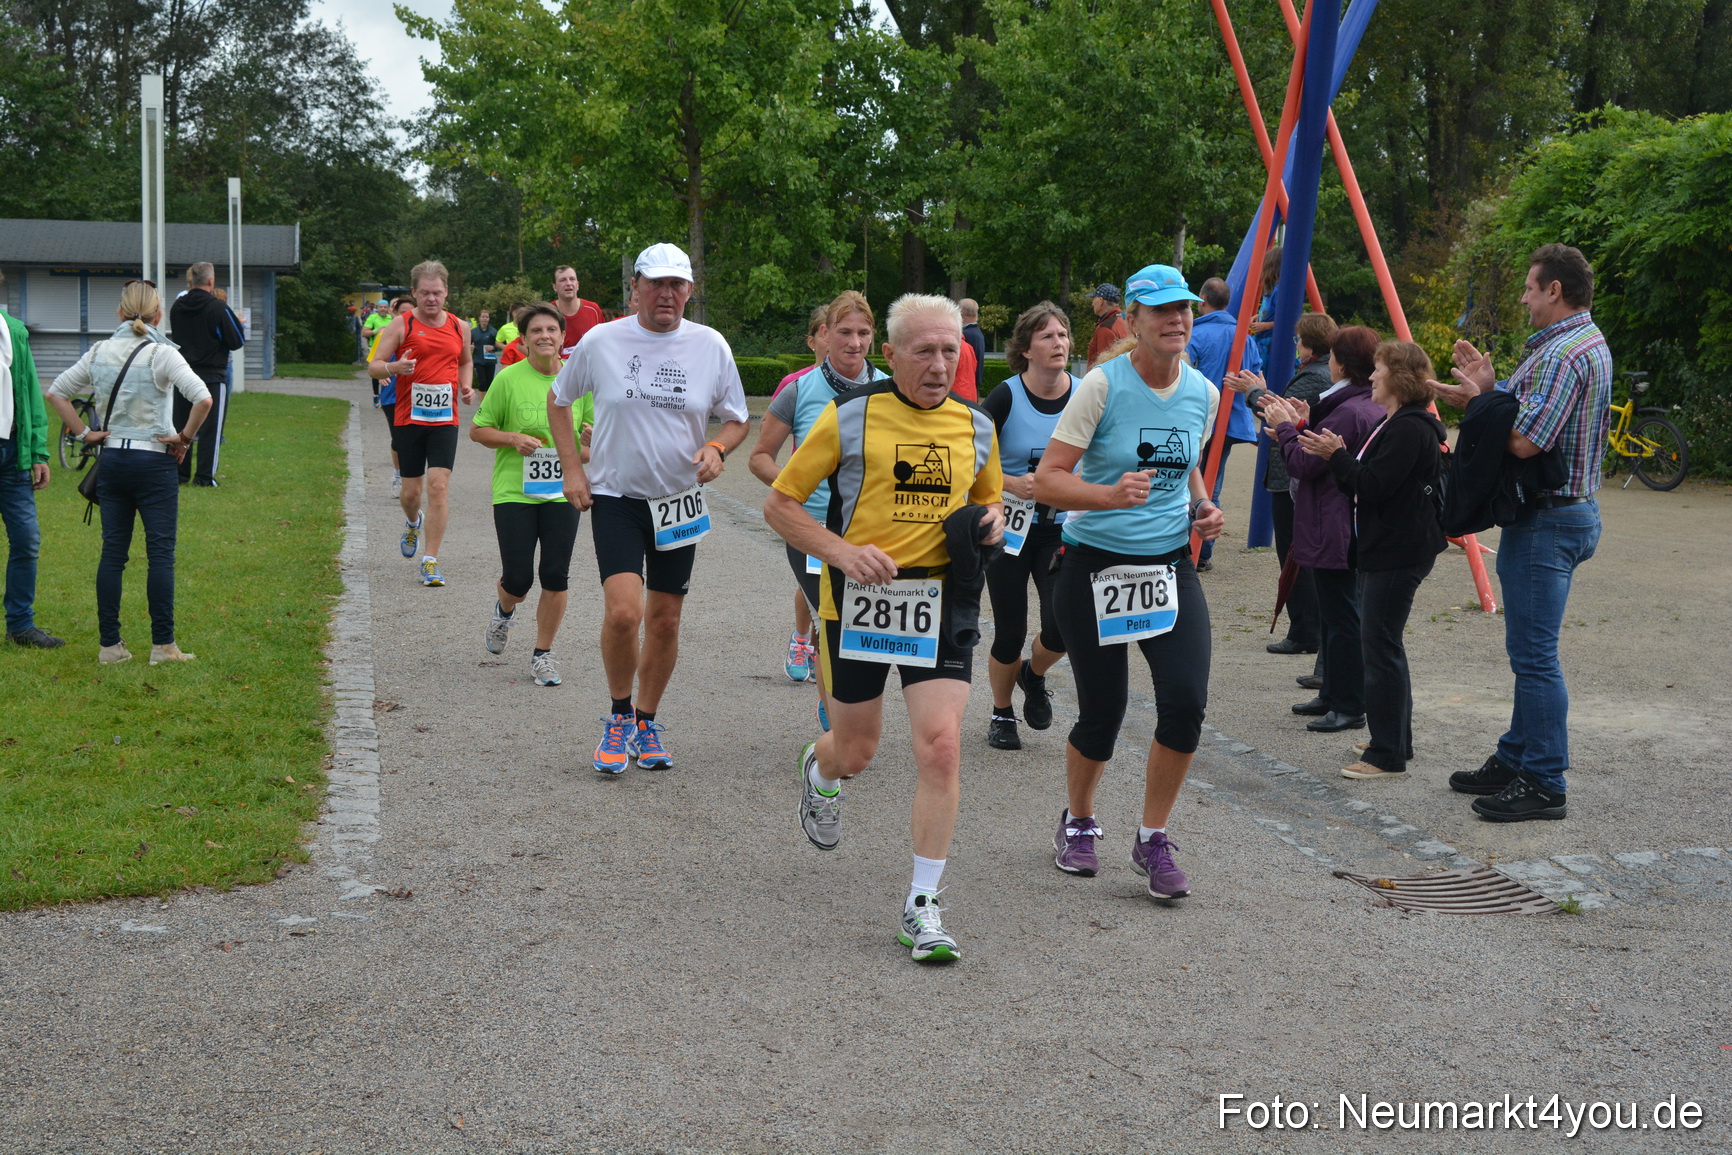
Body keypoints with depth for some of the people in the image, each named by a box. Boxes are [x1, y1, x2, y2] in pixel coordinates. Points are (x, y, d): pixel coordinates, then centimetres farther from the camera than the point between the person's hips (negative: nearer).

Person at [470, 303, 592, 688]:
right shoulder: (508, 379, -4)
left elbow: (589, 428, 16)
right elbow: (477, 430, 2)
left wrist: (591, 437, -7)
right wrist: (513, 439, -15)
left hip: (563, 492, 2)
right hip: (514, 492, -2)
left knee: (556, 577, -2)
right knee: (518, 578, -4)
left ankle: (542, 655, 14)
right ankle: (504, 611, 34)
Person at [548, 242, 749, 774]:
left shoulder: (711, 345, -1)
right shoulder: (601, 341, -5)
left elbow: (737, 421, 8)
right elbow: (558, 400, 11)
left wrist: (716, 449, -14)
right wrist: (572, 470, 2)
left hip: (679, 502, 2)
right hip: (615, 497, -2)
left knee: (665, 621, 8)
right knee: (623, 612, -18)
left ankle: (645, 723, 28)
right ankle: (619, 716, 6)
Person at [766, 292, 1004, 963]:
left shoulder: (975, 426, 7)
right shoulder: (850, 417, -5)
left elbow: (987, 499, 25)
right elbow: (779, 504, -1)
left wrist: (990, 524, 1)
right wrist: (844, 552, -15)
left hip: (941, 600, 2)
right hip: (859, 599, -2)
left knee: (940, 745, -12)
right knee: (855, 752, 10)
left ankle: (922, 907, 0)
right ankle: (819, 771, 51)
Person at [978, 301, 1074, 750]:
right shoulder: (1005, 397, -11)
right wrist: (1011, 483, -22)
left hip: (1062, 529, 2)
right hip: (1010, 527, -2)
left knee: (1063, 625, -13)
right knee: (1010, 633, 2)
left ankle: (1034, 677, 23)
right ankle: (1002, 714, 29)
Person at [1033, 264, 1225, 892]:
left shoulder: (1203, 393, 4)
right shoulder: (1102, 385, -12)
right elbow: (1046, 480, -16)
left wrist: (1202, 507, 4)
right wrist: (1111, 495, -33)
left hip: (1171, 566, 4)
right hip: (1095, 567, -4)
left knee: (1186, 702, -11)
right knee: (1102, 713, 2)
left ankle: (1153, 841, 9)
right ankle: (1078, 824, 32)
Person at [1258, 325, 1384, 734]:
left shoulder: (1346, 412, -21)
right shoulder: (1374, 407, 12)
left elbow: (1303, 464, -18)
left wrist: (1286, 427, -4)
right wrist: (1304, 425, 10)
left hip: (1333, 530, -11)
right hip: (1349, 528, 11)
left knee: (1341, 616, -5)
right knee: (1334, 613, 18)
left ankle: (1350, 707, 0)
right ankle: (1333, 695, 27)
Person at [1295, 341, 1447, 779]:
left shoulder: (1410, 428, -17)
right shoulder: (1397, 423, 17)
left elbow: (1373, 487, -22)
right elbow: (1366, 484, 17)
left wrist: (1337, 455, -13)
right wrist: (1336, 456, 5)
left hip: (1400, 553, -11)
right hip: (1385, 548, 11)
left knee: (1380, 645, -8)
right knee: (1382, 644, 16)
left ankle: (1388, 755, -4)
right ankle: (1395, 742, 25)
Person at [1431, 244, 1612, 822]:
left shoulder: (1563, 352, -19)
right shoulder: (1588, 342, 16)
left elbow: (1524, 441, -25)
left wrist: (1478, 402, -10)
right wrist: (1490, 390, 4)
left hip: (1546, 522, -11)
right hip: (1567, 513, 11)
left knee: (1534, 654, -6)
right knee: (1529, 650, 17)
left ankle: (1545, 784, -1)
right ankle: (1516, 761, 26)